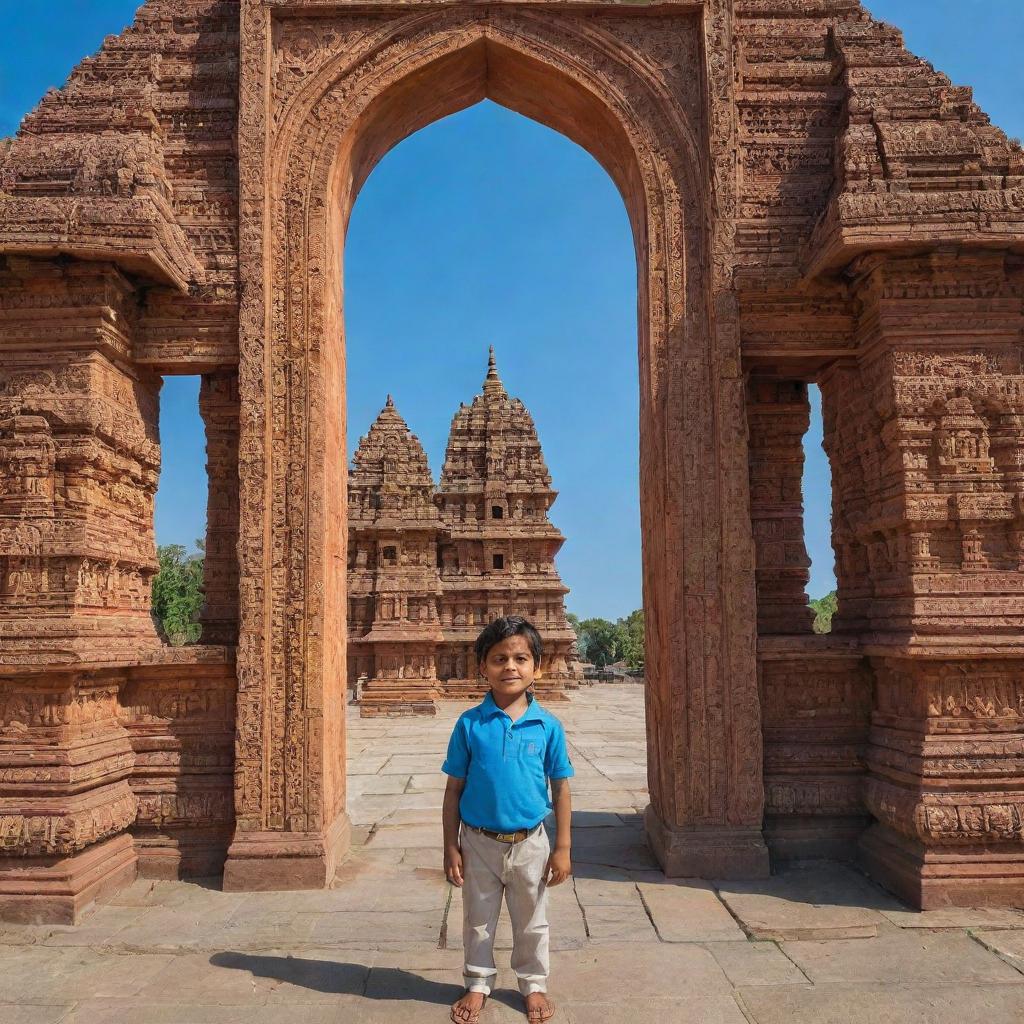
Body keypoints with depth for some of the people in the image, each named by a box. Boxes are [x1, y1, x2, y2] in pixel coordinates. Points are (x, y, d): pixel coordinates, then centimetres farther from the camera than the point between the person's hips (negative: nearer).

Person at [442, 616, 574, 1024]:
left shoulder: (548, 726, -9)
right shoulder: (469, 724, -10)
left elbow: (561, 790, -3)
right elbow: (454, 788, -4)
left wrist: (562, 848, -3)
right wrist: (451, 847, -4)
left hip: (529, 843, 0)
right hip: (479, 842, 0)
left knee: (531, 923, 19)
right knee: (478, 921, 18)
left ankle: (533, 984, 41)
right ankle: (477, 985, 39)